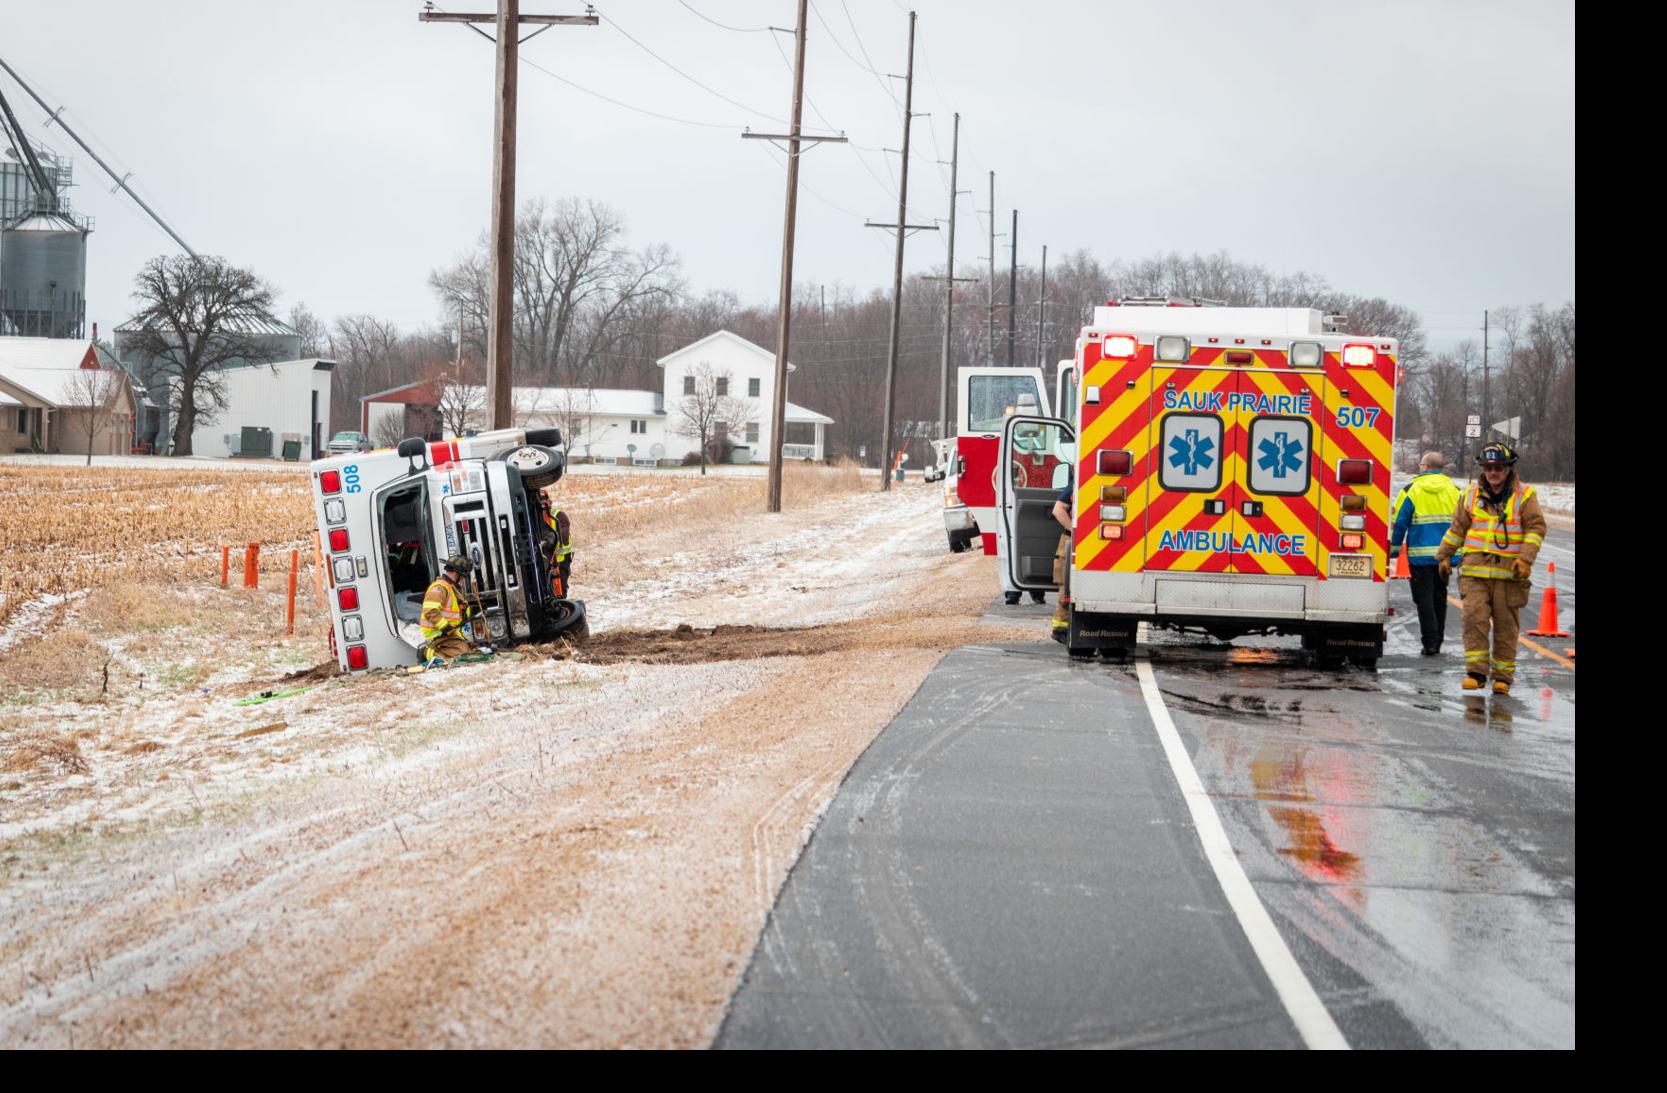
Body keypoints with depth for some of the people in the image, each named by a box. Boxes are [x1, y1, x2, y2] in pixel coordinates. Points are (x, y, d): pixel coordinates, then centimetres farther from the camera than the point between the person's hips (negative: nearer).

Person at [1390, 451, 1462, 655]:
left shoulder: (1411, 490, -4)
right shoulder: (1454, 491, 7)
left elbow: (1400, 522, -4)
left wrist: (1394, 548, 6)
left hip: (1420, 554, -4)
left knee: (1424, 597, -1)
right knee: (1440, 597, 14)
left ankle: (1430, 642, -9)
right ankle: (1437, 643, 18)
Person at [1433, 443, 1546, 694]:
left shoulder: (1524, 495, 2)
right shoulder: (1472, 494, 12)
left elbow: (1536, 527, -1)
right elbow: (1457, 528, 21)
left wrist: (1525, 558, -12)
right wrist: (1444, 556, 21)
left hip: (1509, 572, -2)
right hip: (1474, 570, 2)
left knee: (1505, 625, 2)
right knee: (1474, 618, -11)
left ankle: (1503, 677, 10)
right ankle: (1476, 672, -6)